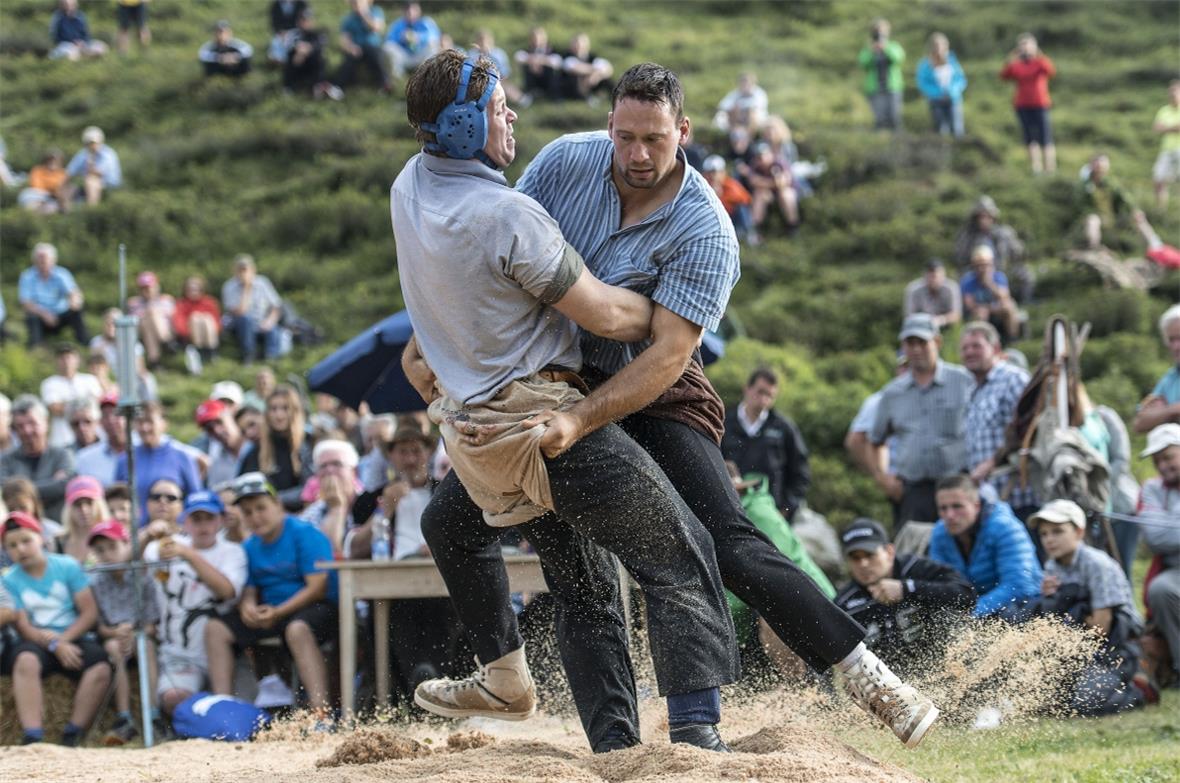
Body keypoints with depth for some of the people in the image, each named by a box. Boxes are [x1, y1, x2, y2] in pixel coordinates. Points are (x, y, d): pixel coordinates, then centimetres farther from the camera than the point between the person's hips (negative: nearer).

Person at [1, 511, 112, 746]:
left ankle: (71, 737, -24)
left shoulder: (68, 566, 4)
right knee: (26, 661, -36)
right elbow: (23, 628, -5)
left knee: (100, 668, -29)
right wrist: (55, 646, -21)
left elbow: (90, 612, -1)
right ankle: (32, 739, -42)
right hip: (37, 644, -1)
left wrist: (63, 639, -15)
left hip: (74, 638, 1)